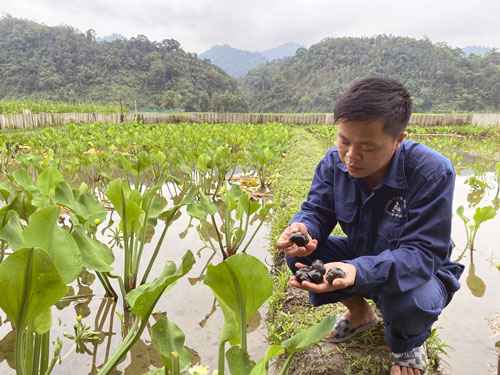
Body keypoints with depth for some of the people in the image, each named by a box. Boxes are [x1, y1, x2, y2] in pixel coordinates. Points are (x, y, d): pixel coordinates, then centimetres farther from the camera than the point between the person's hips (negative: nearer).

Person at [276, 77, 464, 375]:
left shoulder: (433, 173, -30)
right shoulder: (334, 162, -16)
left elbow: (421, 253, -32)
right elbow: (316, 210, -10)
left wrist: (358, 271, -50)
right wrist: (302, 228, -38)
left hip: (420, 270, -4)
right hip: (360, 257, 4)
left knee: (408, 302, -38)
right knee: (298, 252, -17)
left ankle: (410, 343, 6)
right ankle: (360, 313, 10)